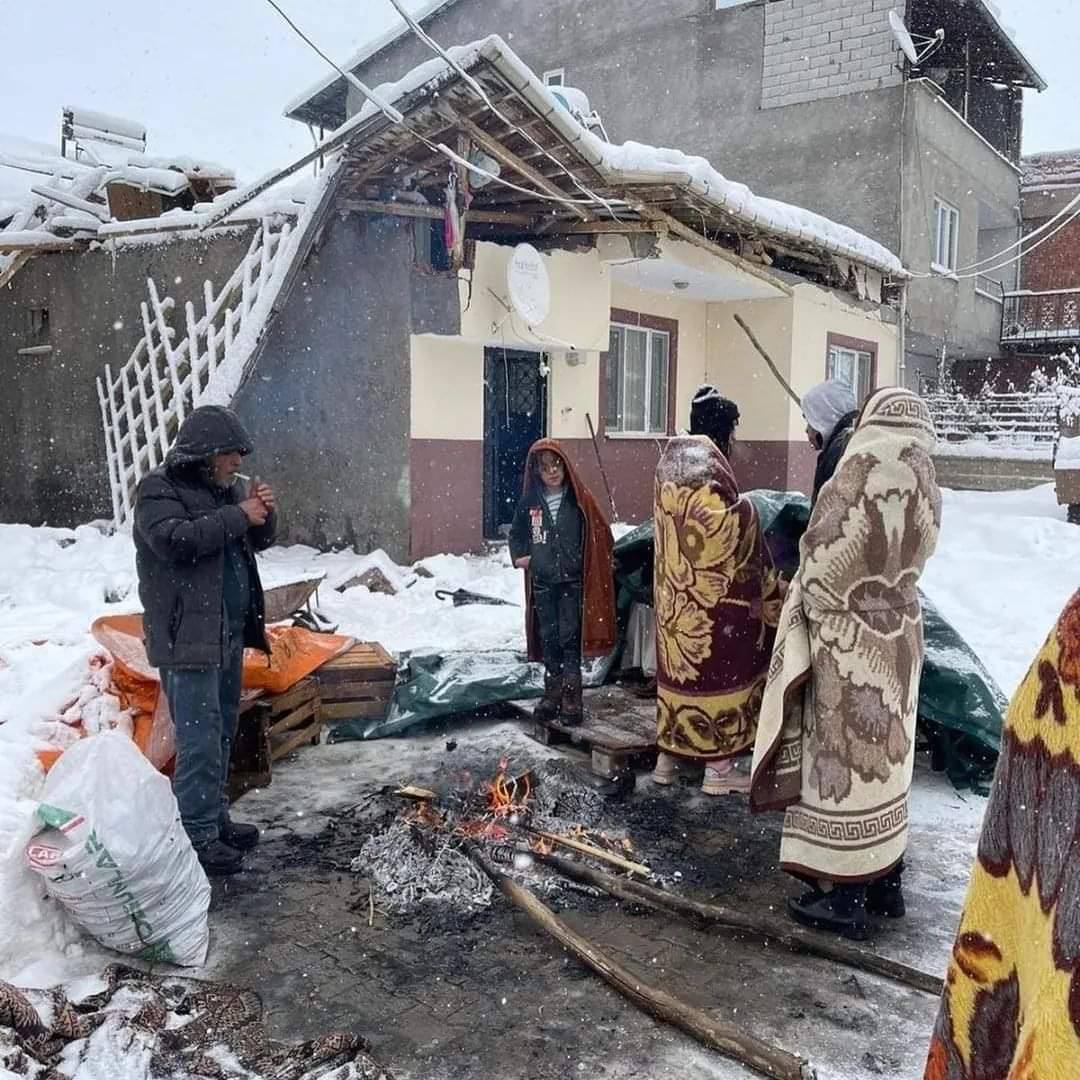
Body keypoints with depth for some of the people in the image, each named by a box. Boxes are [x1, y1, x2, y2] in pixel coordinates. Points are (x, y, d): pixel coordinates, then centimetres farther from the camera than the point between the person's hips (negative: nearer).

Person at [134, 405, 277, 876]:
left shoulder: (221, 488, 16)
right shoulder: (159, 490, -9)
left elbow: (257, 541, 23)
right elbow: (174, 540, -26)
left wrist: (264, 513, 1)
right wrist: (237, 516, -21)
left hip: (228, 632, 9)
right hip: (188, 637, -9)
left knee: (222, 731, 15)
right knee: (200, 739, -9)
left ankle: (215, 818, 26)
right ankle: (197, 837, -2)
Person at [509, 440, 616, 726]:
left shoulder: (579, 499, -5)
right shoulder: (529, 502, 4)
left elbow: (600, 534, -2)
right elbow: (516, 534, 18)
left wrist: (597, 569, -7)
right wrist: (519, 557, 2)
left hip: (573, 582, -3)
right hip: (542, 583, 3)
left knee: (570, 638, -3)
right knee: (548, 638, 10)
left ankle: (571, 697, 2)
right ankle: (553, 692, 20)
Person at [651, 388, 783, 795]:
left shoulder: (669, 461, 10)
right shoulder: (708, 464, -16)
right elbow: (726, 531, -17)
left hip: (673, 590, 8)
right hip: (711, 591, -8)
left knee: (678, 666, 15)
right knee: (716, 669, 1)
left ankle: (667, 757, 23)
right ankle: (718, 768, 8)